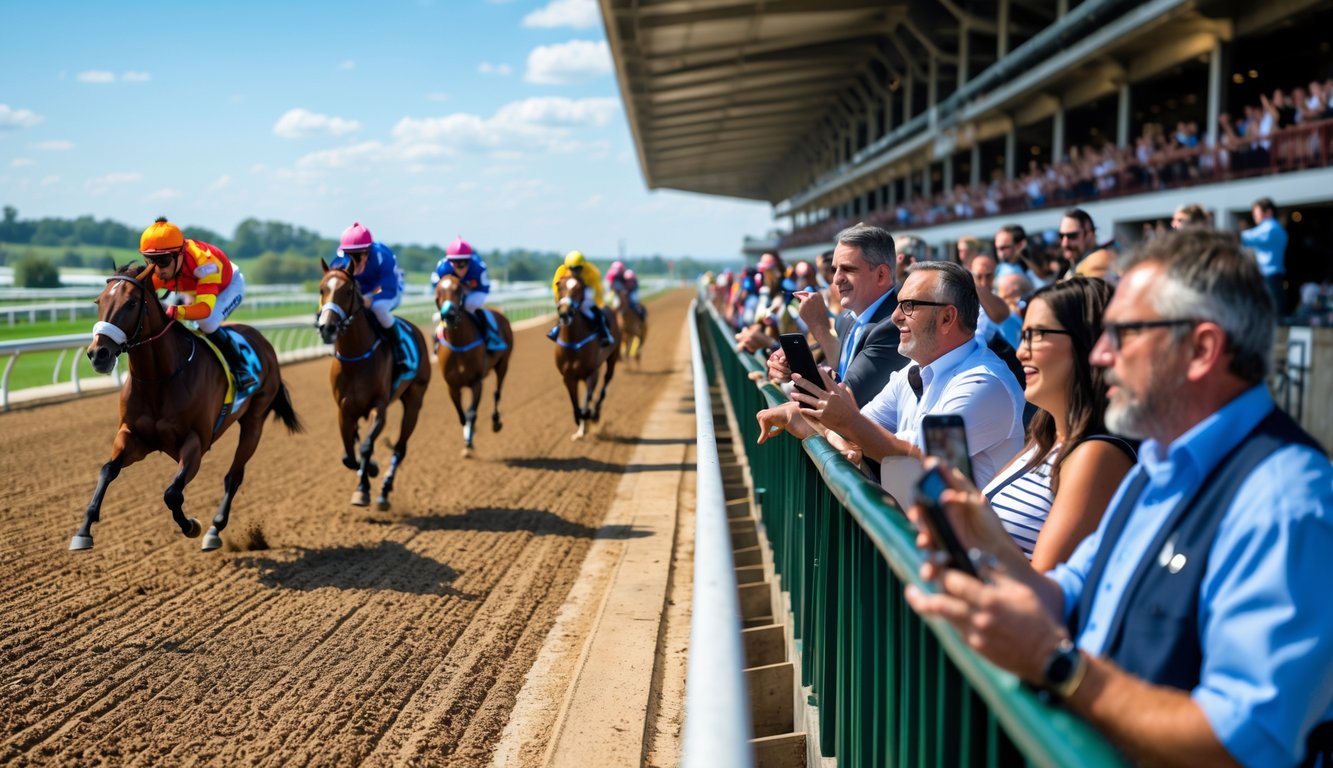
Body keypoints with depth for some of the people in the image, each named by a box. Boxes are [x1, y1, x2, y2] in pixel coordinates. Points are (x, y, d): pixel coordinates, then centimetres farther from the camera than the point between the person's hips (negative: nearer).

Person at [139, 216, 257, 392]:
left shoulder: (204, 263, -45)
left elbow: (205, 308, -53)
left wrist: (174, 312, -70)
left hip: (229, 286, -7)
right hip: (195, 290, 7)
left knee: (207, 322, -33)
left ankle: (241, 369, -17)